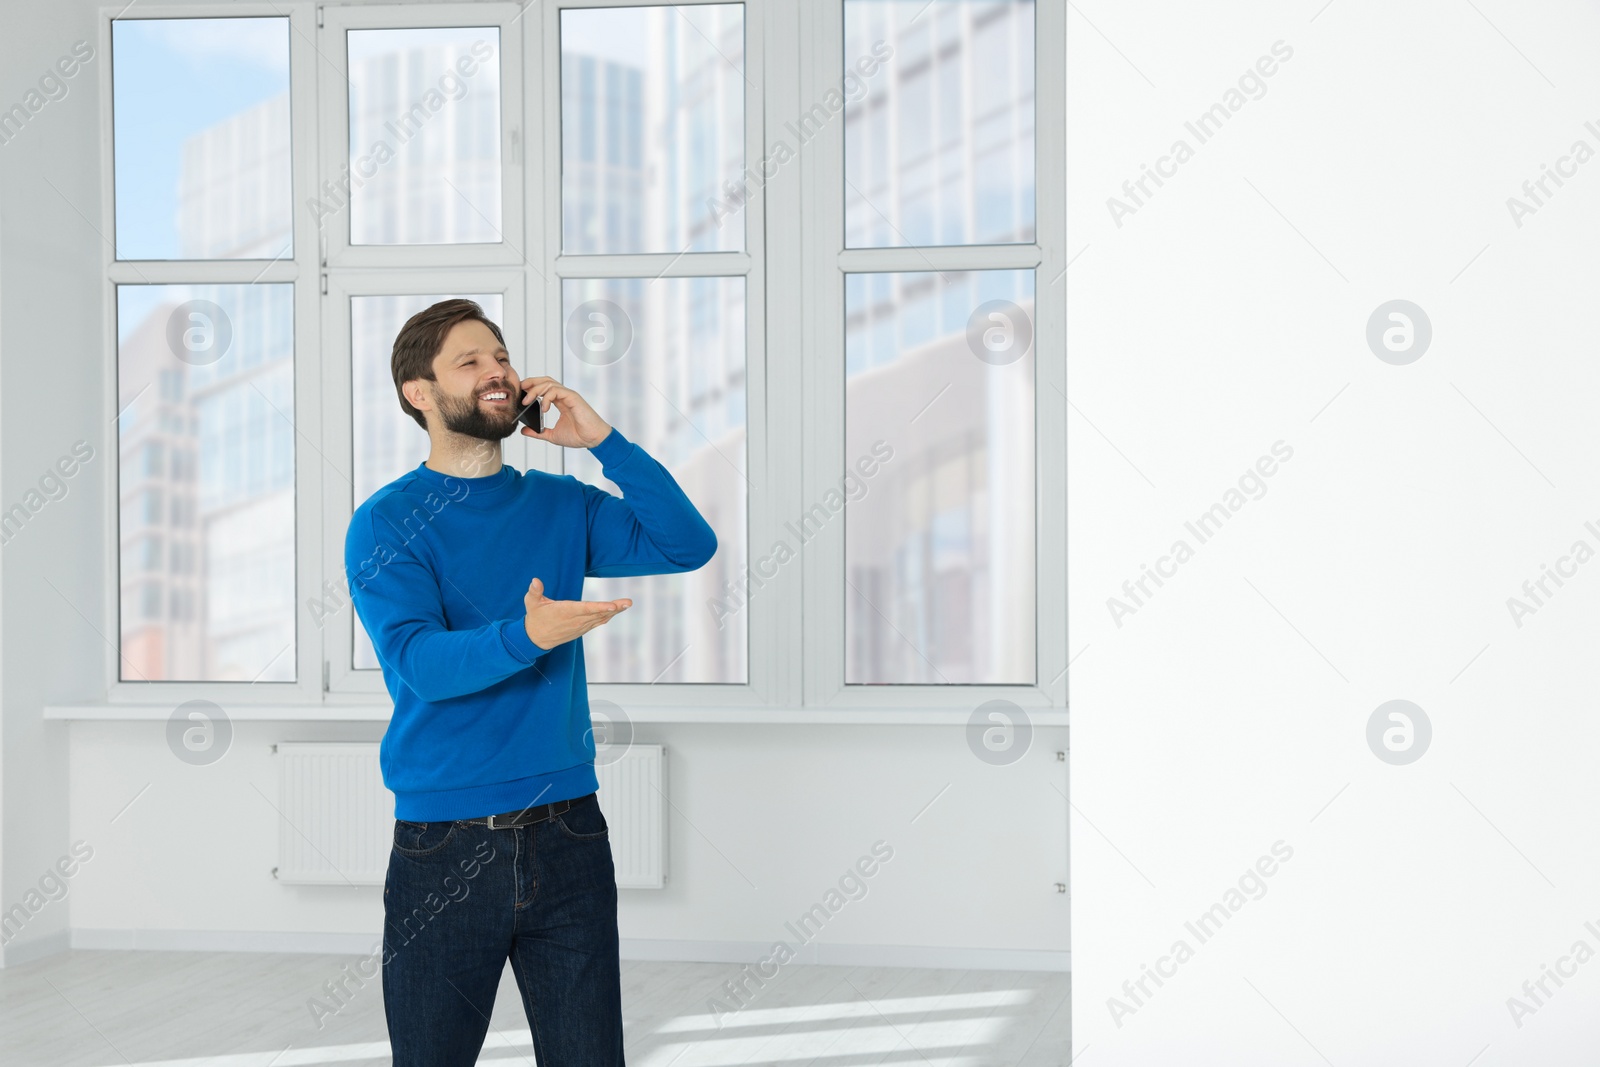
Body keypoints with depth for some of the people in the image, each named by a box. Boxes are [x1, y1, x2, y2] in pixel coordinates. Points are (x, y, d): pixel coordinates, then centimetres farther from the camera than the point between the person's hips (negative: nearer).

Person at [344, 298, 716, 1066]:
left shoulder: (560, 506, 9)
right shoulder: (386, 524, -4)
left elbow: (688, 546, -2)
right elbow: (418, 661, -18)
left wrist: (603, 442, -8)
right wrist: (525, 637, -35)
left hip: (567, 833, 3)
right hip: (444, 847, -3)